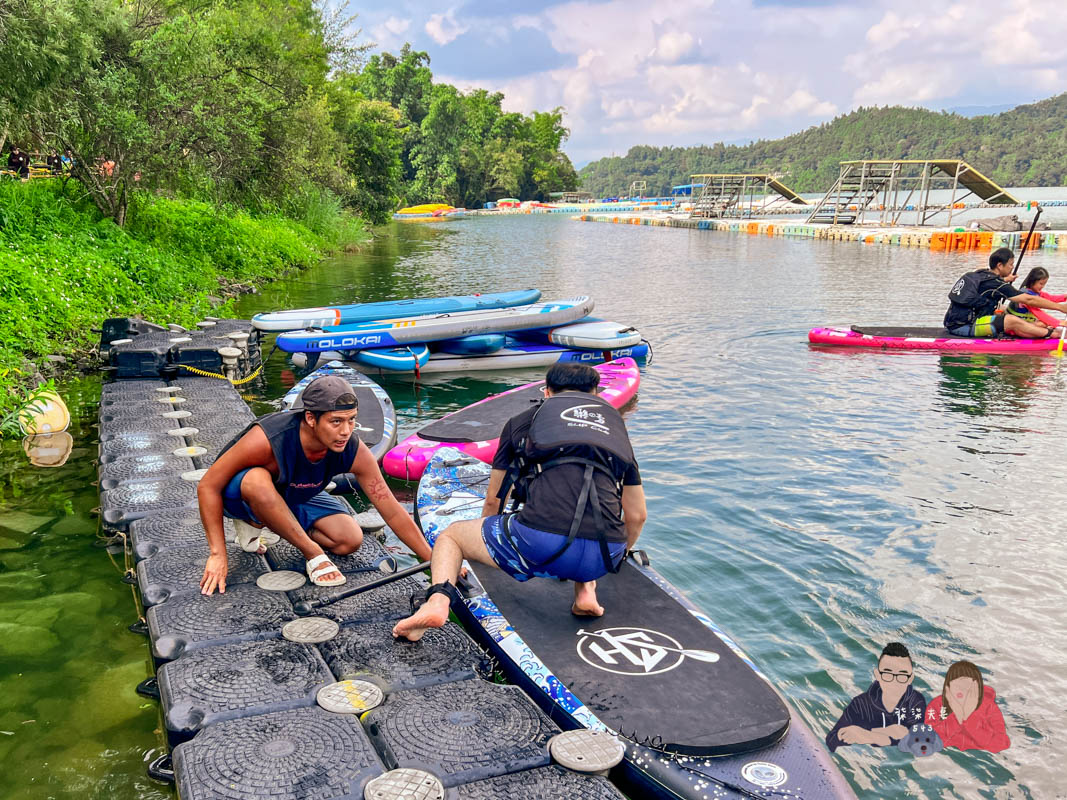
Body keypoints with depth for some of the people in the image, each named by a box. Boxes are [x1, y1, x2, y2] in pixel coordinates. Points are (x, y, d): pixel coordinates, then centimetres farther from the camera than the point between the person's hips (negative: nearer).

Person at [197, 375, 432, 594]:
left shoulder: (354, 452, -25)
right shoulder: (266, 439, -38)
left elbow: (393, 513, -17)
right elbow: (208, 487, -27)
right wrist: (218, 555, -26)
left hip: (292, 498, 5)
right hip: (237, 495, -5)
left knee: (350, 541, -11)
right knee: (257, 480, -40)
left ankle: (256, 522, 8)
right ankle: (313, 554, -18)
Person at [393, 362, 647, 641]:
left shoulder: (522, 421, 20)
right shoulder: (616, 423, 26)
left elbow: (493, 500, 29)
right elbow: (637, 515, 26)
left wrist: (481, 550, 48)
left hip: (539, 545, -3)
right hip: (604, 557, 3)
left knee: (450, 535, 23)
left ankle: (438, 600, -4)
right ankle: (586, 589, 13)